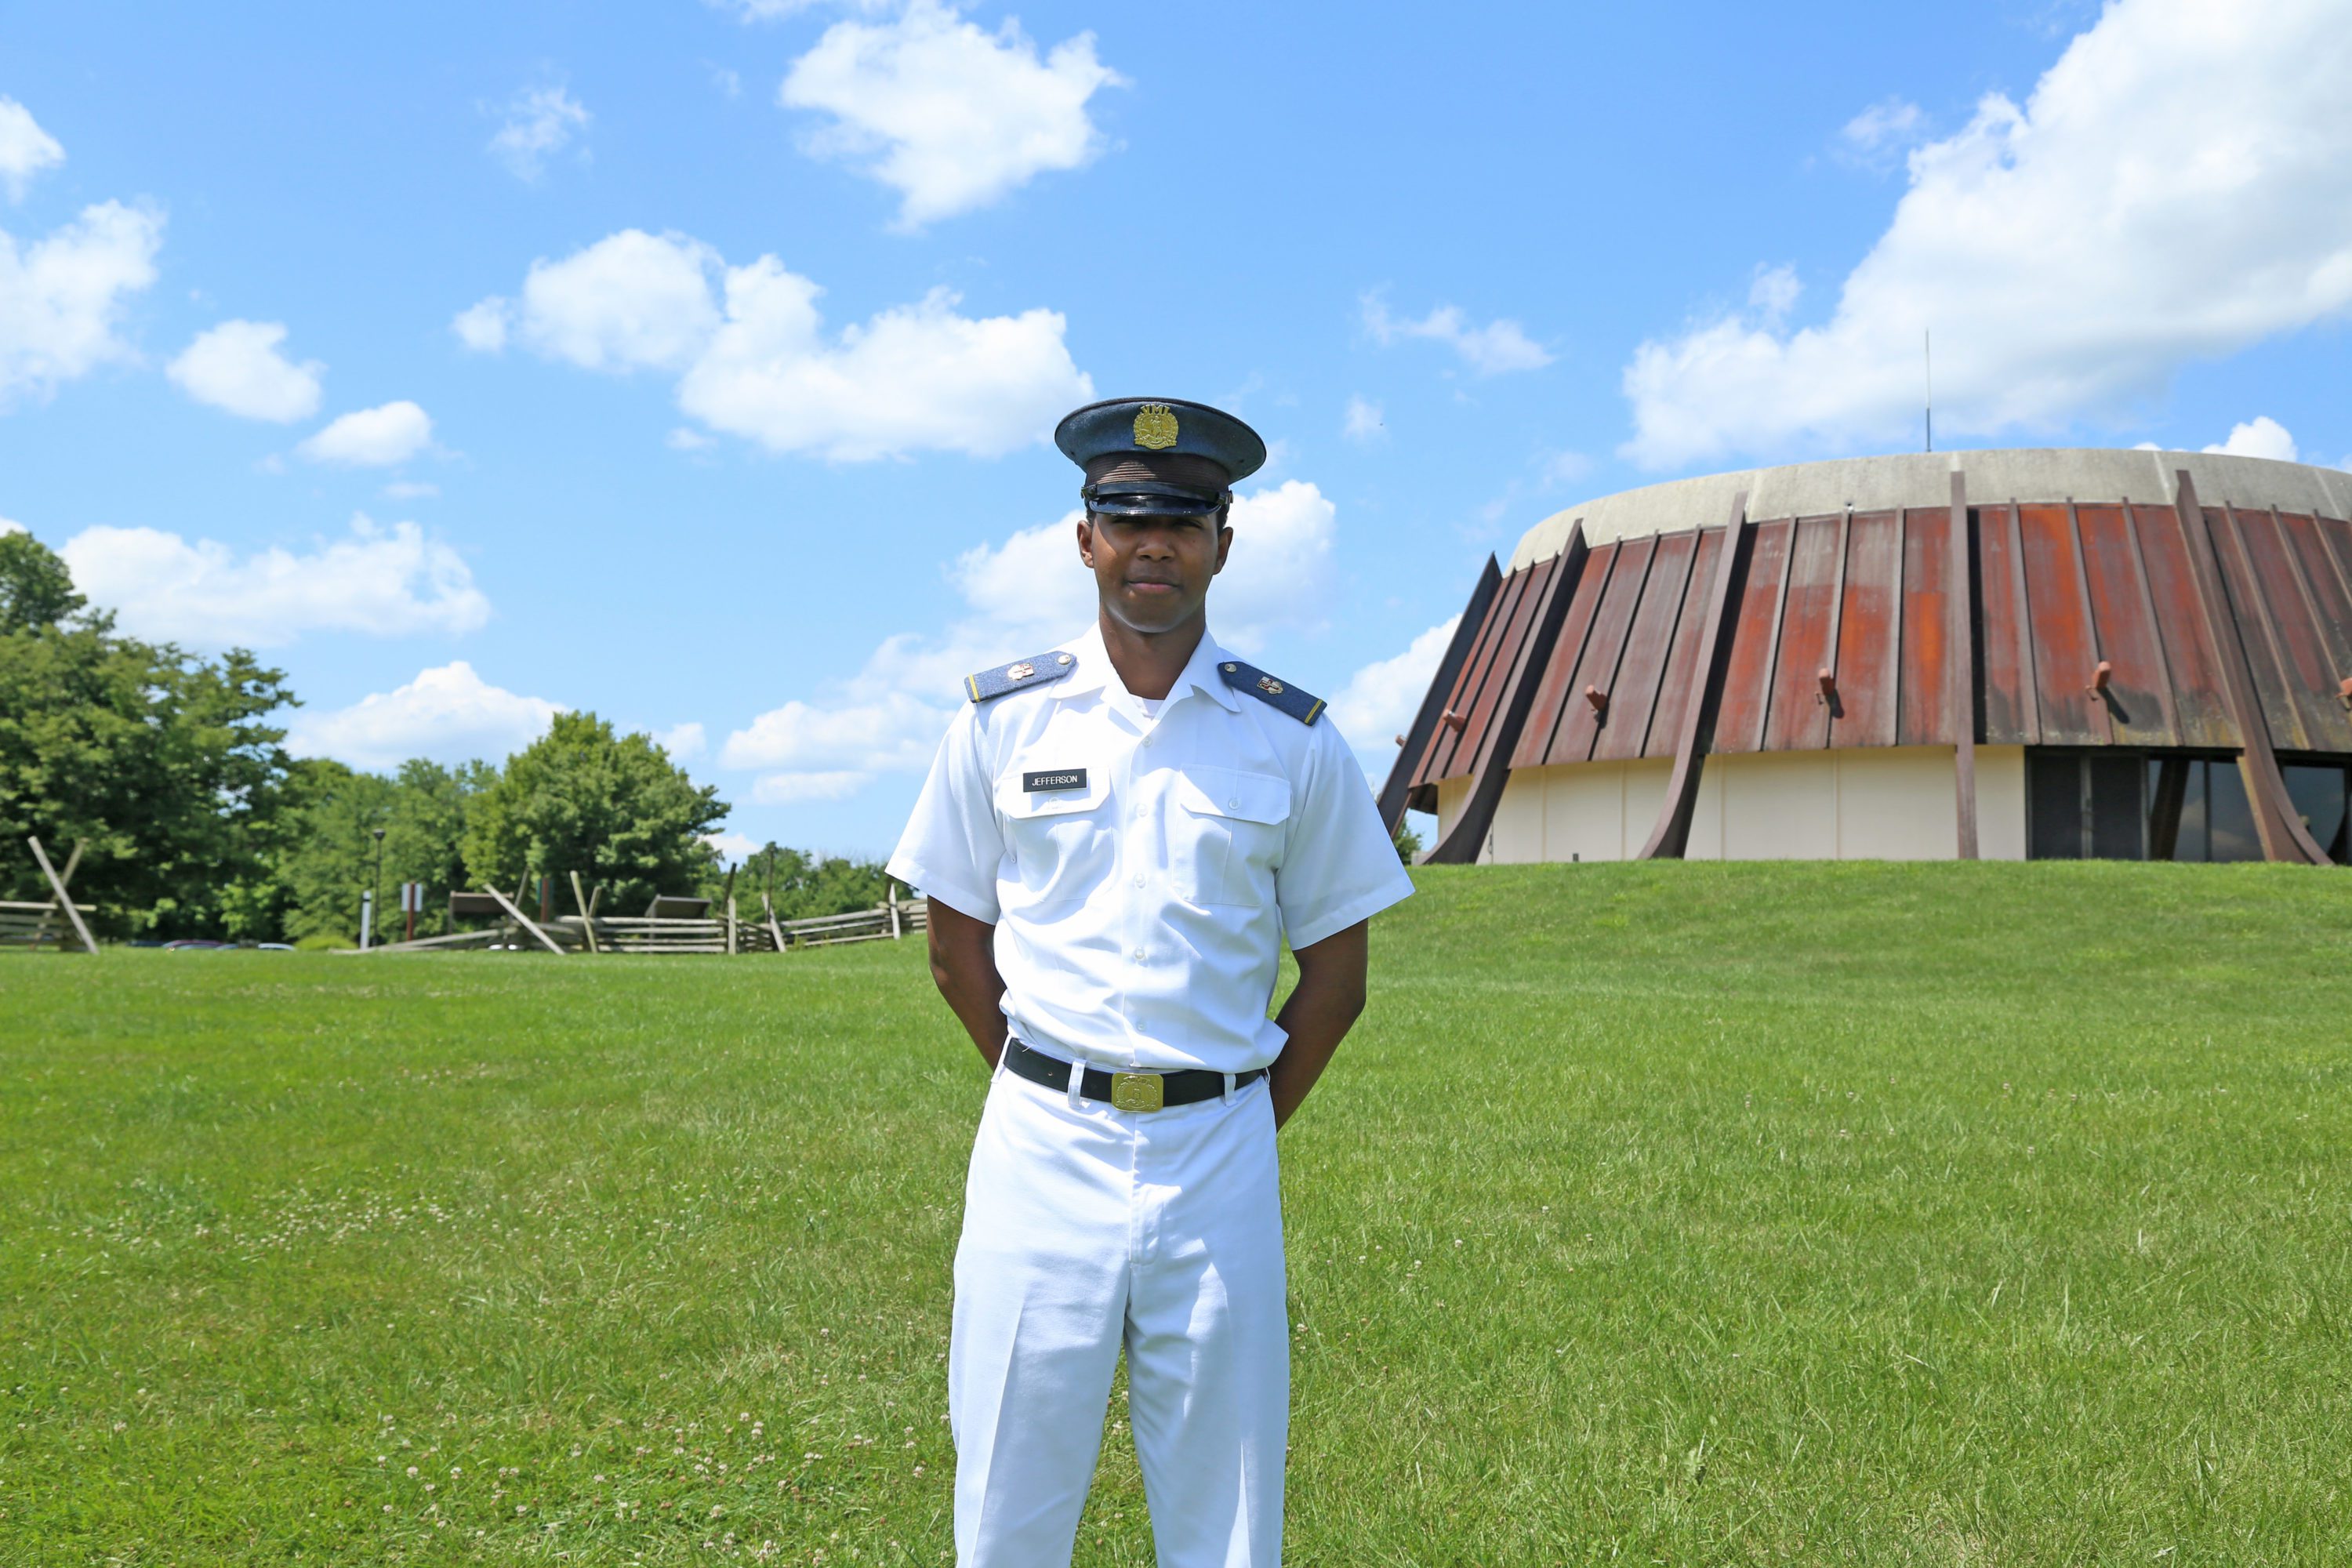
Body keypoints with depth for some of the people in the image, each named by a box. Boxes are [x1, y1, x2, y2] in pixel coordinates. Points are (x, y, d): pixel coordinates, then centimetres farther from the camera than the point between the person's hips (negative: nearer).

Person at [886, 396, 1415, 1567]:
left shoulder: (1293, 741, 3)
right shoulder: (1005, 719, 4)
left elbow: (1336, 974, 8)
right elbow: (955, 944, 10)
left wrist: (1240, 1126, 5)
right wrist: (1059, 1105, 7)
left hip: (1220, 1153, 0)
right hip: (1043, 1147, 0)